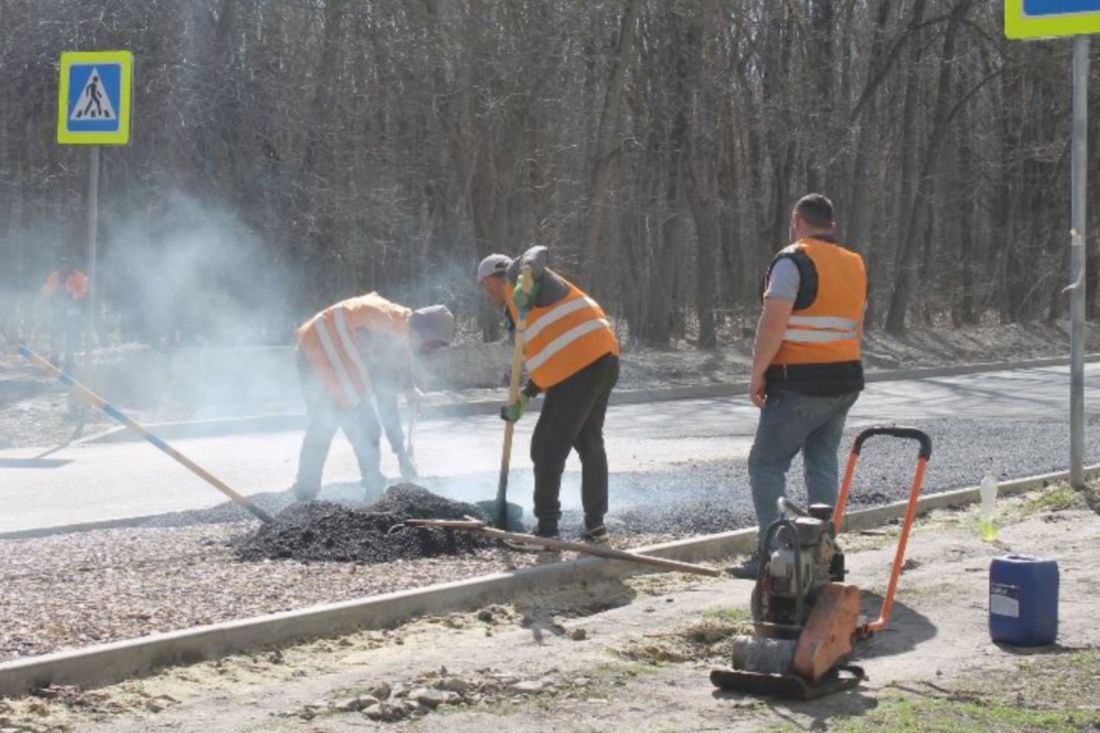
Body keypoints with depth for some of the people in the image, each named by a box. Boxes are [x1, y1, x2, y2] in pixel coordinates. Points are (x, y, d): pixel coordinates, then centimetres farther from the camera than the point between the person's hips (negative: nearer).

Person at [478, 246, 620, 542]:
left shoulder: (514, 276, 6)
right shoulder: (523, 302, 29)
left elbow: (538, 254, -16)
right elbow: (549, 357, 26)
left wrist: (526, 274, -36)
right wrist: (524, 398, 20)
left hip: (580, 367, -10)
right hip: (603, 359, 10)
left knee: (547, 448, -2)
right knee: (589, 443, 20)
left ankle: (547, 528, 1)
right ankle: (595, 525, 25)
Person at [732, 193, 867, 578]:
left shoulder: (793, 260, -10)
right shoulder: (855, 265, 14)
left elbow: (773, 323, -17)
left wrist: (758, 373, -11)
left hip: (800, 382, -7)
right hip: (845, 380, 8)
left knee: (766, 464, -2)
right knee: (823, 465, 13)